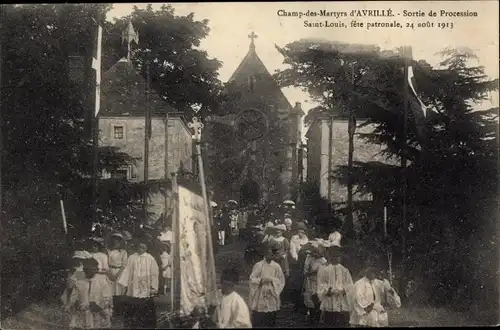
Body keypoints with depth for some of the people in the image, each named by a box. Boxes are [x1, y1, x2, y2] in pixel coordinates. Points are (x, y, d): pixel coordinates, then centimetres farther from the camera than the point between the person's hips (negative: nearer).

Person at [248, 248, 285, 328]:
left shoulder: (276, 266, 2)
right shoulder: (258, 265, -3)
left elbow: (281, 280, 2)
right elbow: (252, 278, -5)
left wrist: (271, 280, -13)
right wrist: (261, 280, -21)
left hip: (271, 295, 2)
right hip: (259, 295, -2)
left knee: (270, 319, 5)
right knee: (258, 318, -3)